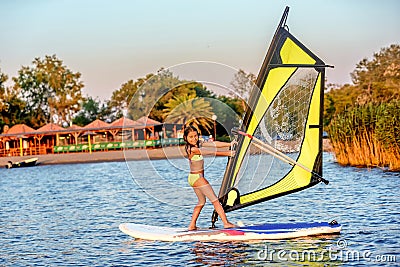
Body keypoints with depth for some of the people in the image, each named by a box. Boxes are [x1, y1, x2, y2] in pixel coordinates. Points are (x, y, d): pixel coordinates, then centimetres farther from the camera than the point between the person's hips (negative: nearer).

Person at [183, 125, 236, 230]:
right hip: (198, 178, -10)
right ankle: (226, 223, -7)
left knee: (201, 201, 20)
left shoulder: (198, 144, 5)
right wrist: (227, 153, -16)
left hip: (192, 178, 10)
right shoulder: (193, 149, -21)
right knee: (215, 200, -7)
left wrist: (230, 144, -3)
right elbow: (211, 152, -19)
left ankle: (192, 225, 18)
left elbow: (214, 144, 1)